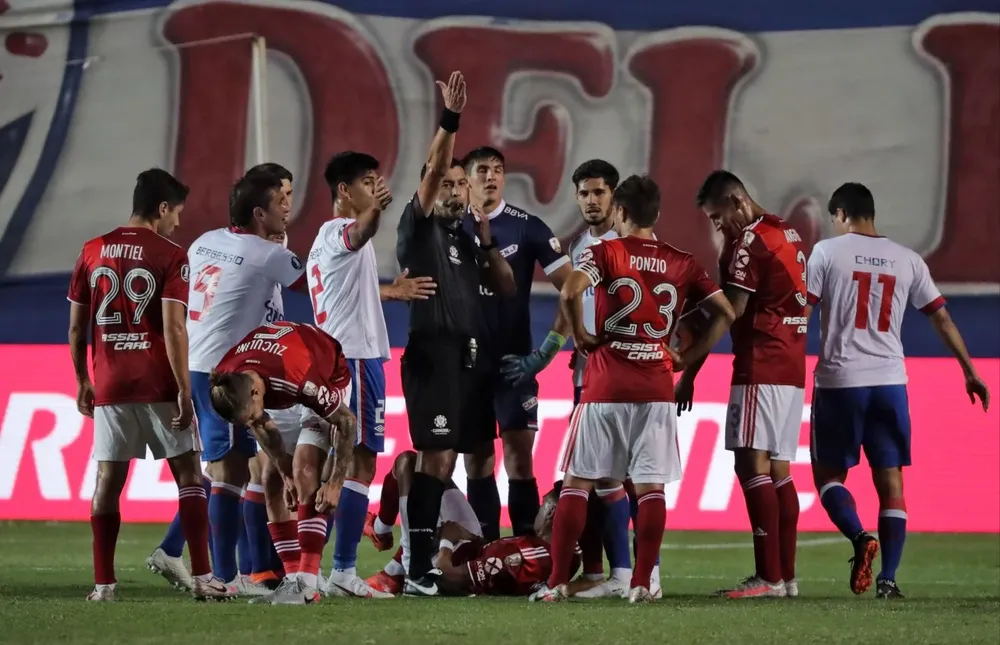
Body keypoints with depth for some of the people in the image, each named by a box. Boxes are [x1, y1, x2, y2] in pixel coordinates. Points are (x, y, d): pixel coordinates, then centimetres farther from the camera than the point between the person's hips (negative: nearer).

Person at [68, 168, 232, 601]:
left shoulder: (92, 253, 7)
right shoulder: (170, 257, -6)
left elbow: (76, 328, 9)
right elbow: (173, 329, -14)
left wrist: (83, 382, 19)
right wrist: (184, 390, -12)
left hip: (110, 385, 4)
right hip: (158, 385, -4)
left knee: (108, 479, 7)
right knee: (188, 474, 4)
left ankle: (103, 584, 4)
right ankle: (202, 578, -2)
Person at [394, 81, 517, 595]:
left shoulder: (467, 239, 19)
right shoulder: (420, 228, 0)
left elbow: (507, 289, 17)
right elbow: (433, 168, -14)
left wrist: (487, 243, 5)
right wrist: (449, 121, -23)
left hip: (465, 355, 7)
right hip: (430, 352, -7)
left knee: (443, 458, 6)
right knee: (437, 456, -14)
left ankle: (426, 556, 9)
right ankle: (417, 568, -16)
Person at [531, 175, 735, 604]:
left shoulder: (605, 253, -2)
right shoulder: (681, 263, 8)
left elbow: (569, 293, -20)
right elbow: (725, 314, 7)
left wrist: (581, 337, -4)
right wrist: (687, 357, 10)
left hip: (605, 387, -2)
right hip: (657, 388, 2)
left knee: (577, 482, 5)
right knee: (651, 487, 3)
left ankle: (557, 582, 2)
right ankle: (642, 583, -4)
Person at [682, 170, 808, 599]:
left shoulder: (752, 242, -11)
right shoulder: (789, 235, 17)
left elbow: (728, 314, -14)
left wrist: (689, 371, -11)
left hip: (761, 369, -9)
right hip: (792, 368, 10)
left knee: (753, 464, -11)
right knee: (778, 470, 10)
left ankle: (770, 577, -17)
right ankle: (786, 575, 8)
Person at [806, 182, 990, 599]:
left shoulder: (827, 252, -1)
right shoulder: (906, 260, 8)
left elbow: (801, 313, -5)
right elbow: (941, 317, 12)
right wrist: (970, 372, 20)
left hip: (839, 381, -3)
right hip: (890, 382, 3)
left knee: (829, 473, 10)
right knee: (890, 480, 7)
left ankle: (860, 537, -17)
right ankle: (888, 579, 0)